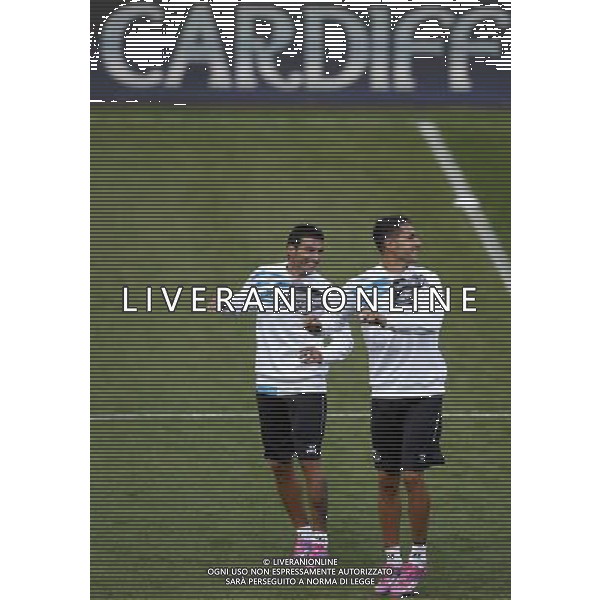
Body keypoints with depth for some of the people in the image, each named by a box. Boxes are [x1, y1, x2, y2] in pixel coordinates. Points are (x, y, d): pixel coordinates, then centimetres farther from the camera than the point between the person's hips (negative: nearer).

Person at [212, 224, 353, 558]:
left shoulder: (323, 289, -4)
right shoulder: (264, 278, 3)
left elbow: (345, 340, 0)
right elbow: (239, 305, 22)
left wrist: (324, 354, -21)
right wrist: (221, 305, -1)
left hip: (308, 390, -3)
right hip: (270, 389, 3)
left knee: (310, 461, -11)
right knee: (280, 465, 7)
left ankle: (320, 535, -1)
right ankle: (303, 532, 20)